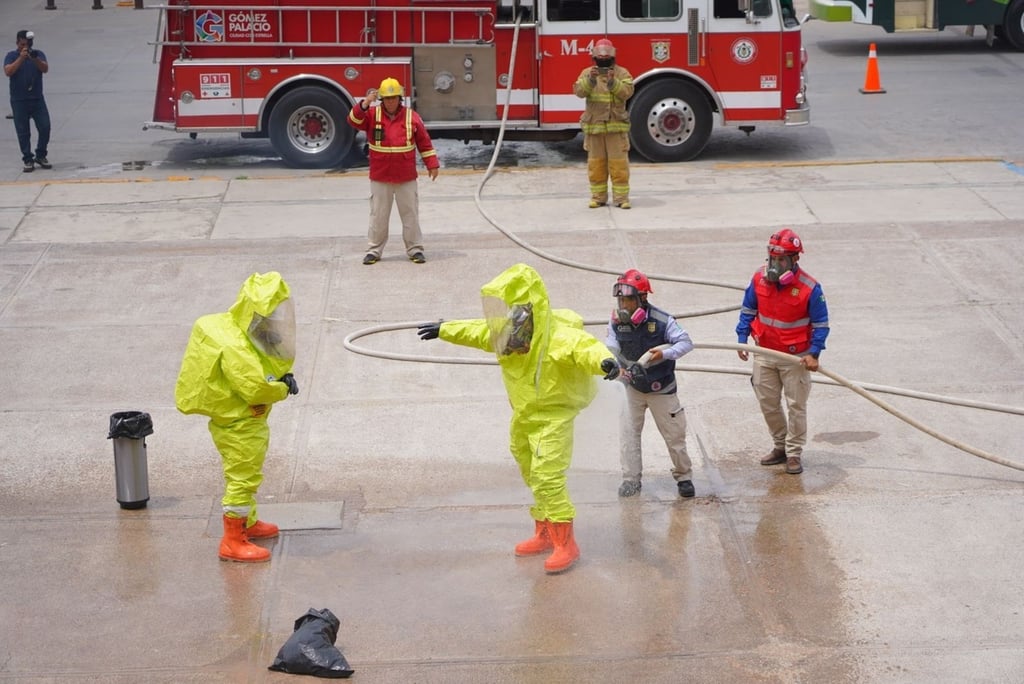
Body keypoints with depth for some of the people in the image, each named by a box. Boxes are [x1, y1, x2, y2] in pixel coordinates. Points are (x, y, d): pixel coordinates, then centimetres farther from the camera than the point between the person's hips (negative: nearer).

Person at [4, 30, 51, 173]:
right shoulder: (11, 56, 1)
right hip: (19, 101, -1)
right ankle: (28, 160, 9)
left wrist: (35, 58, -29)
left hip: (37, 99, 1)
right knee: (23, 132, 1)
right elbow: (8, 72, -16)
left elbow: (45, 69, -12)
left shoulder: (38, 54, 4)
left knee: (45, 127, -5)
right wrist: (21, 58, -23)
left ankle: (41, 156, 11)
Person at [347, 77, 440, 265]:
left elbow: (424, 143, 4)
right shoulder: (372, 115, 0)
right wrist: (365, 104, -28)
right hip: (380, 178, 0)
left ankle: (415, 249, 15)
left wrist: (432, 165, 3)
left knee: (410, 214, 6)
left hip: (406, 178, 0)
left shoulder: (411, 117, 0)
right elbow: (354, 121, -15)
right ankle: (374, 250, 15)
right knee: (378, 216, 7)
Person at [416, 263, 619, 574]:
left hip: (553, 417, -9)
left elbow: (583, 345, -46)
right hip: (523, 417, 9)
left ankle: (565, 544, -9)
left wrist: (604, 360, -68)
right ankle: (544, 534, 34)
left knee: (547, 476, -17)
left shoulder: (558, 336, -28)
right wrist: (444, 330, 29)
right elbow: (476, 331, 19)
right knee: (533, 477, 18)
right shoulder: (508, 333, 1)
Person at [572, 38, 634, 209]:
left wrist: (613, 82, -28)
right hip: (594, 126, 1)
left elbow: (627, 91, -13)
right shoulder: (587, 73, 5)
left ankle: (621, 197, 4)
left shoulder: (622, 73, 2)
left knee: (619, 163, -1)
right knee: (596, 163, 6)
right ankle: (598, 196, 14)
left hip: (616, 125, -1)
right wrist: (590, 79, -28)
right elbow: (579, 91, -11)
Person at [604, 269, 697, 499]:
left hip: (661, 388, -3)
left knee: (674, 435, 5)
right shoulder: (617, 322, -9)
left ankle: (683, 477, 22)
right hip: (632, 386, 3)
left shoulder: (661, 320, -19)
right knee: (628, 432, -4)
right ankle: (631, 479, 7)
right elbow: (611, 348, -8)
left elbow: (686, 342, -16)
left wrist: (665, 354, -32)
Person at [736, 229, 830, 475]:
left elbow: (820, 324, -9)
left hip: (796, 357, -4)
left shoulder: (809, 288, -17)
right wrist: (742, 338, 2)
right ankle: (781, 446, 29)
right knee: (768, 403, 12)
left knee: (796, 405, 3)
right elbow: (748, 310, 8)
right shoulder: (759, 278, -5)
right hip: (765, 354, 4)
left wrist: (814, 353, -16)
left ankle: (794, 453, 14)